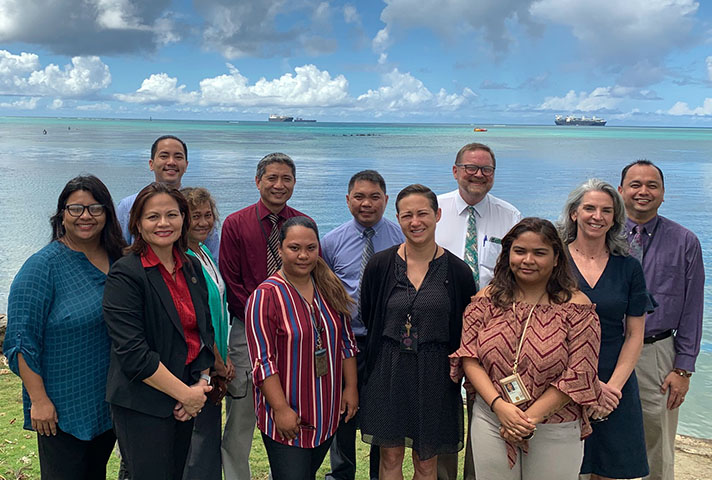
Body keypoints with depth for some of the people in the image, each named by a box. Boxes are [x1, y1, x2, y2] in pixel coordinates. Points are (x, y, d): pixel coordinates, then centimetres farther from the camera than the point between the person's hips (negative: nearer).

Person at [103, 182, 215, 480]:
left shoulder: (192, 267, 7)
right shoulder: (125, 274, -13)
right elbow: (132, 352, -19)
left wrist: (202, 383, -3)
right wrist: (185, 394, -16)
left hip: (189, 397, 6)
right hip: (143, 405, -6)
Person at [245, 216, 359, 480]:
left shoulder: (330, 290, 5)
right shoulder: (265, 296, -13)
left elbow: (346, 341, 11)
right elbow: (262, 361, -15)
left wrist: (351, 387, 7)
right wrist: (281, 409, -17)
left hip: (327, 413, 5)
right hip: (287, 418, -5)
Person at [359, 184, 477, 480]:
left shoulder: (458, 271, -5)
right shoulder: (380, 266, -3)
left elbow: (467, 331, 5)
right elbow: (367, 319, 6)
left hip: (435, 376, 0)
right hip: (388, 373, 1)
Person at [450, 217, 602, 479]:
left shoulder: (576, 307, -8)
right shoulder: (488, 299, 1)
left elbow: (578, 376, -10)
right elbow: (469, 356, -1)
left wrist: (529, 418, -13)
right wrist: (499, 405, -14)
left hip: (555, 432, -2)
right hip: (490, 422, 2)